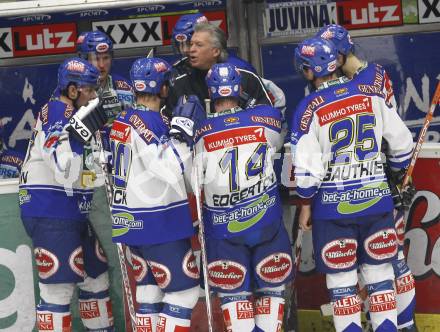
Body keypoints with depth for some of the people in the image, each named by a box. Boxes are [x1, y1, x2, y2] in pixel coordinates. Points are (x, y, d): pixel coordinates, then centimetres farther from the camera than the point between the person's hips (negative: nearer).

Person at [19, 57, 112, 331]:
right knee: (59, 289, -10)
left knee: (96, 277, 17)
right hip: (50, 216, -10)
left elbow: (90, 169, 24)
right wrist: (80, 131, -31)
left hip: (75, 214, 10)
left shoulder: (78, 116, 13)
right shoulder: (54, 114, -15)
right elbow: (66, 173, -25)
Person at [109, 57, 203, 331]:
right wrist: (181, 131, -21)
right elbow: (173, 170, -23)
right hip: (159, 224, -9)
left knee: (150, 289, 14)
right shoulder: (150, 122, -18)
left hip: (133, 222, 9)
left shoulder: (122, 120, 9)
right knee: (184, 291, -4)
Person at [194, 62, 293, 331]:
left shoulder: (199, 134, -9)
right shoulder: (267, 118, -6)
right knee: (271, 289, 13)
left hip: (223, 228, -1)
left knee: (234, 296, 8)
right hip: (267, 223, 1)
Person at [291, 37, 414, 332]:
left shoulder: (309, 109, -11)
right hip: (377, 198, 3)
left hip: (334, 207, -3)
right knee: (380, 274, 12)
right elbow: (402, 142, 4)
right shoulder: (373, 93, -1)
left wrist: (306, 204, 5)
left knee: (342, 280, 7)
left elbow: (307, 169, -11)